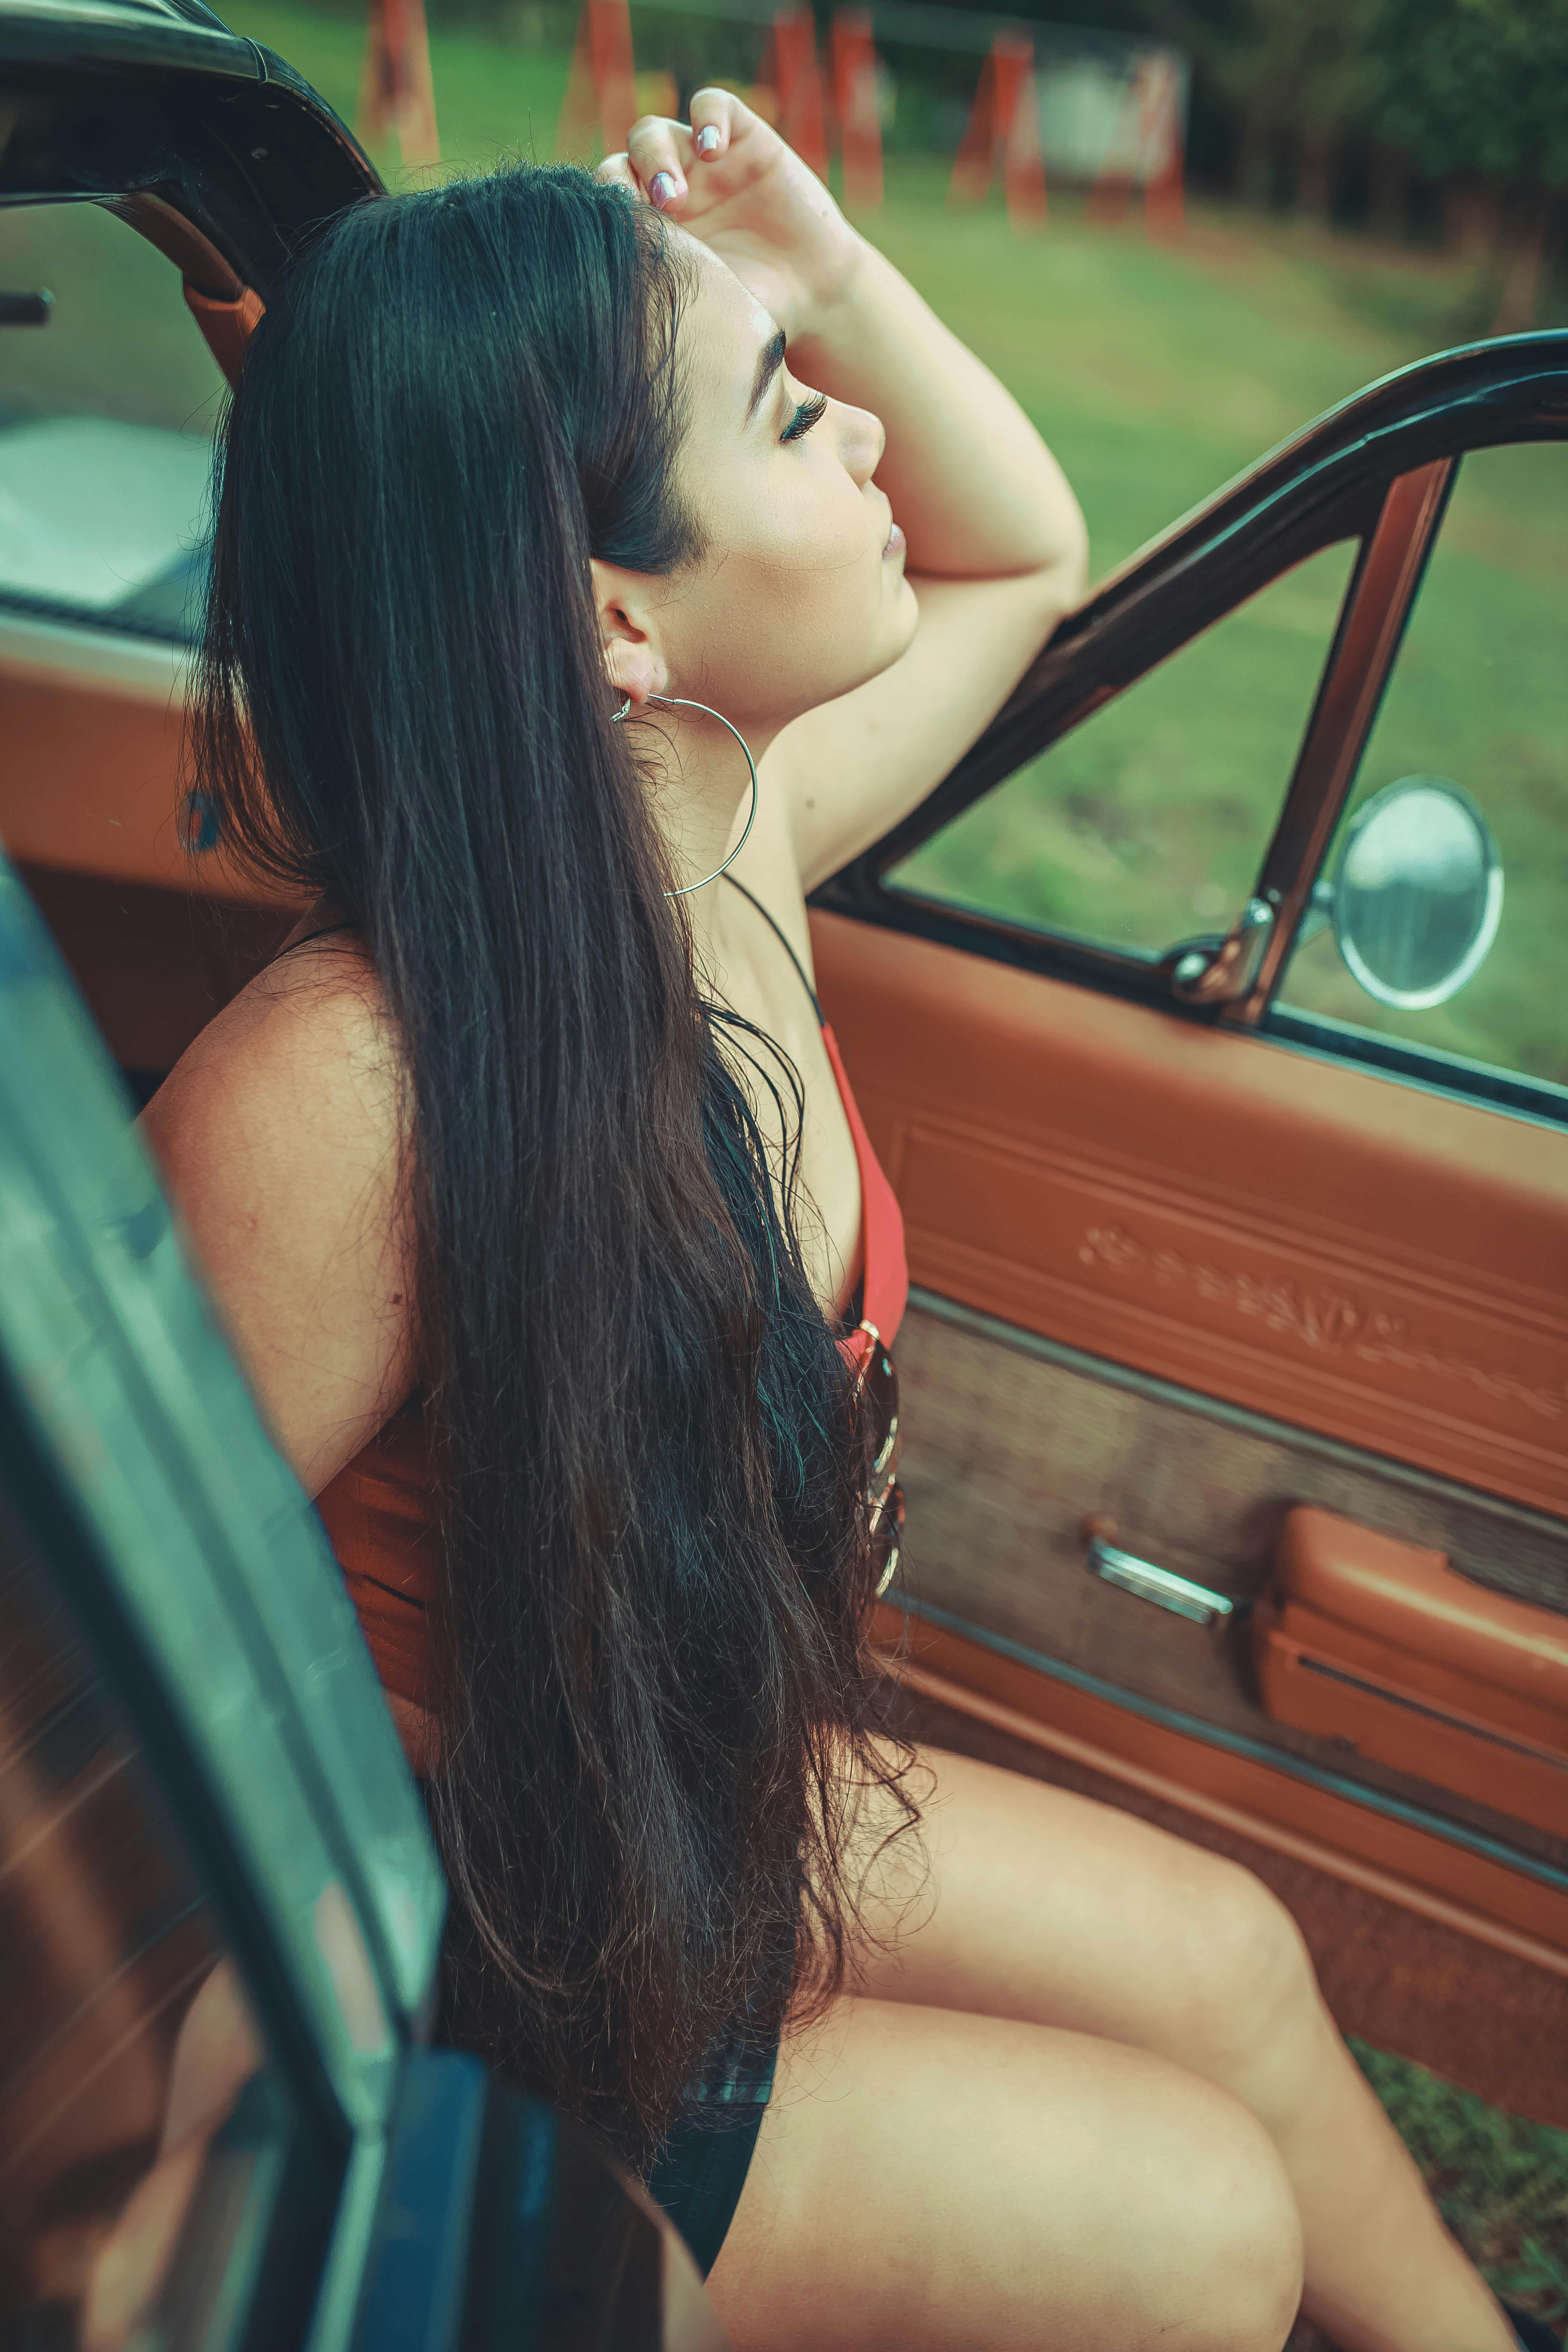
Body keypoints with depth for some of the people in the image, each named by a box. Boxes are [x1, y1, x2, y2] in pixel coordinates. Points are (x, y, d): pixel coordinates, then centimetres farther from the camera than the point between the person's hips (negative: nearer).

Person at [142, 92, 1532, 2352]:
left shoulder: (726, 834, -12)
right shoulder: (341, 1099, -36)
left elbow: (1027, 554, 5)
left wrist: (824, 268, -10)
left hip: (688, 1793, 7)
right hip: (466, 1986, -6)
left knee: (1229, 1957, 12)